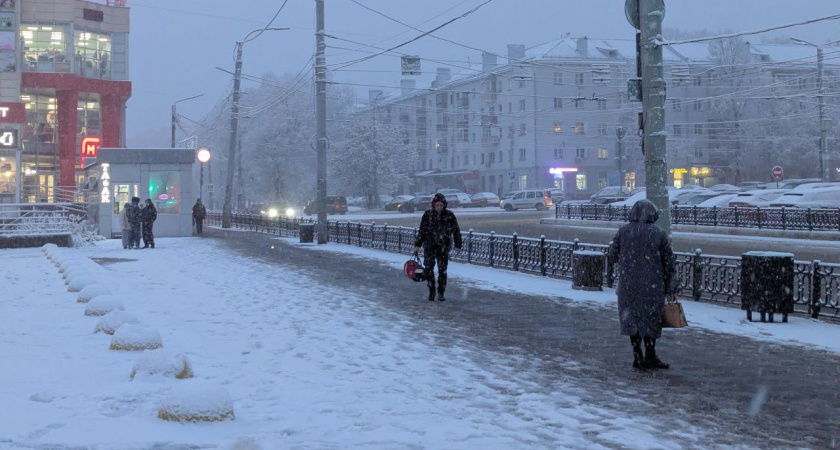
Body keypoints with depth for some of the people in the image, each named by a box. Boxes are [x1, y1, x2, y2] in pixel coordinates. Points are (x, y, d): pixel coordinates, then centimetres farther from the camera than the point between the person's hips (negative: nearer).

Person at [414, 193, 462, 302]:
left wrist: (458, 245, 3)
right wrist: (417, 245, 2)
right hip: (429, 245, 0)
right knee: (428, 268, -9)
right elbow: (422, 231, 5)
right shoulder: (427, 215, -1)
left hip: (443, 246, 0)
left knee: (442, 270, 0)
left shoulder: (449, 215, -2)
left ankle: (441, 293, 11)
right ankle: (431, 291, 6)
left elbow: (456, 230, 5)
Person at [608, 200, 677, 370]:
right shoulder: (659, 234, -4)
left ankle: (637, 356, 9)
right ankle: (650, 357, 10)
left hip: (628, 284, 1)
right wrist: (671, 286, 5)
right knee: (651, 318, 8)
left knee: (632, 318, 10)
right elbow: (669, 262, -2)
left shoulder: (623, 232, -2)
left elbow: (612, 256, 3)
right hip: (652, 285, -1)